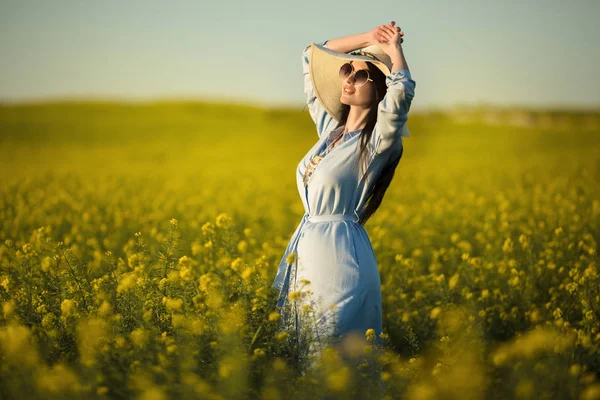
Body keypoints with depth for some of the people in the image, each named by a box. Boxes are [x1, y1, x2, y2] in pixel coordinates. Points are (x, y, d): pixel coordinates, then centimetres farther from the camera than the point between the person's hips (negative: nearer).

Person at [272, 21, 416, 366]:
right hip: (306, 249, 7)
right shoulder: (330, 129, 11)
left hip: (341, 254, -7)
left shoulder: (377, 143, -9)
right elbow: (312, 56, 20)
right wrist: (369, 38, 13)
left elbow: (403, 90, -29)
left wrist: (393, 49, -10)